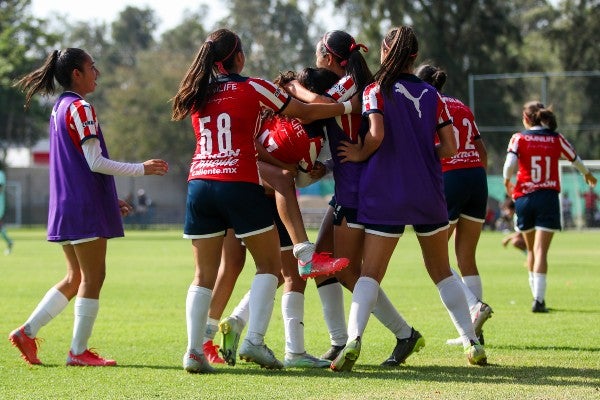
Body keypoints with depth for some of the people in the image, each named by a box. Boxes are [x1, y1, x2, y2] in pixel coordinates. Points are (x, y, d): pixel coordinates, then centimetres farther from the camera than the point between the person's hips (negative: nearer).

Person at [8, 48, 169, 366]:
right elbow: (95, 162, -17)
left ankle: (27, 331, 9)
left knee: (75, 278, 14)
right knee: (93, 277, -3)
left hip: (65, 206, 9)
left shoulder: (60, 107, 17)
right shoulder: (80, 108, -13)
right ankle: (79, 351, 0)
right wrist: (142, 169, -10)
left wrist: (109, 199, 25)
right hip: (85, 208, -9)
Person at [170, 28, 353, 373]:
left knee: (205, 275, 8)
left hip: (200, 185, 5)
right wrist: (348, 106, 21)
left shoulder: (198, 95, 14)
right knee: (269, 265, 7)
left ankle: (194, 351, -2)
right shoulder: (253, 88, 0)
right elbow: (305, 112, 8)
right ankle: (255, 340, -7)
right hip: (240, 186, -5)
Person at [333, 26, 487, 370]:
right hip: (428, 194, 3)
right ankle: (473, 343, 16)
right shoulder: (432, 95, 6)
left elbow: (376, 135, -19)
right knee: (441, 271, 17)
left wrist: (359, 155, -1)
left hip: (385, 196, -3)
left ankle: (354, 340, -21)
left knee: (370, 273, -1)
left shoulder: (376, 91, -5)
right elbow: (450, 147, 1)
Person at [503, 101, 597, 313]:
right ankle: (538, 299, -19)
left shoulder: (519, 138, -2)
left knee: (531, 250, 17)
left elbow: (510, 164, -15)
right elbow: (575, 159, 20)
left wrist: (507, 182, 6)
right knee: (541, 250, -7)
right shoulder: (557, 139, 4)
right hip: (548, 198, 0)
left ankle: (538, 296, 23)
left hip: (524, 198, 1)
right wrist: (588, 175, 40)